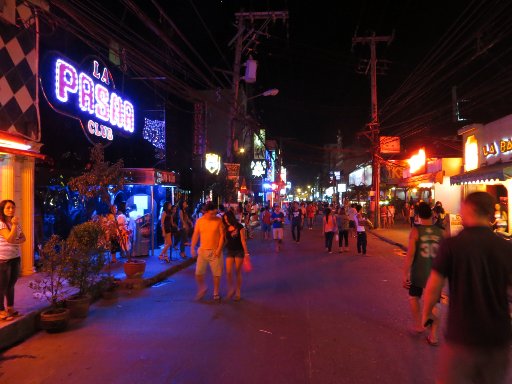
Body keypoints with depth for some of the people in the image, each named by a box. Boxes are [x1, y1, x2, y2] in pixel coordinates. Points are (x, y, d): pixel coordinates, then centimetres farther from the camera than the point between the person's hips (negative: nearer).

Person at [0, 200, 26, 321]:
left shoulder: (16, 223, 11)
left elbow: (23, 238, 10)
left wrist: (16, 241, -10)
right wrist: (14, 225, -24)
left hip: (15, 257, 7)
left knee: (11, 284, 14)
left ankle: (10, 308, 24)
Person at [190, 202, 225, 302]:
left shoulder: (218, 221, -6)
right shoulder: (199, 221, 0)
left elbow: (222, 235, -6)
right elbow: (195, 235, 6)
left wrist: (219, 249, -12)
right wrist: (192, 248, 2)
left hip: (215, 251, -2)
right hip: (202, 250, 2)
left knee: (217, 273, 4)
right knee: (198, 273, 2)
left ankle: (216, 293, 22)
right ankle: (202, 288, 30)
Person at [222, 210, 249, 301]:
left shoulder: (239, 227, -9)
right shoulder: (226, 228, 3)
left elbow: (243, 241, -10)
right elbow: (225, 240, 8)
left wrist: (246, 253, -11)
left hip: (239, 251, -3)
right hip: (229, 251, 3)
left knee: (238, 272, 4)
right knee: (228, 272, -6)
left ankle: (238, 292, 17)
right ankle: (231, 289, 17)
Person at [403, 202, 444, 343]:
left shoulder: (415, 231, -12)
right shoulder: (440, 232, -2)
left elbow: (410, 254, -15)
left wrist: (405, 274, -9)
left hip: (419, 273, -2)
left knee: (414, 297, 21)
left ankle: (418, 325, 27)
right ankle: (433, 335, 13)